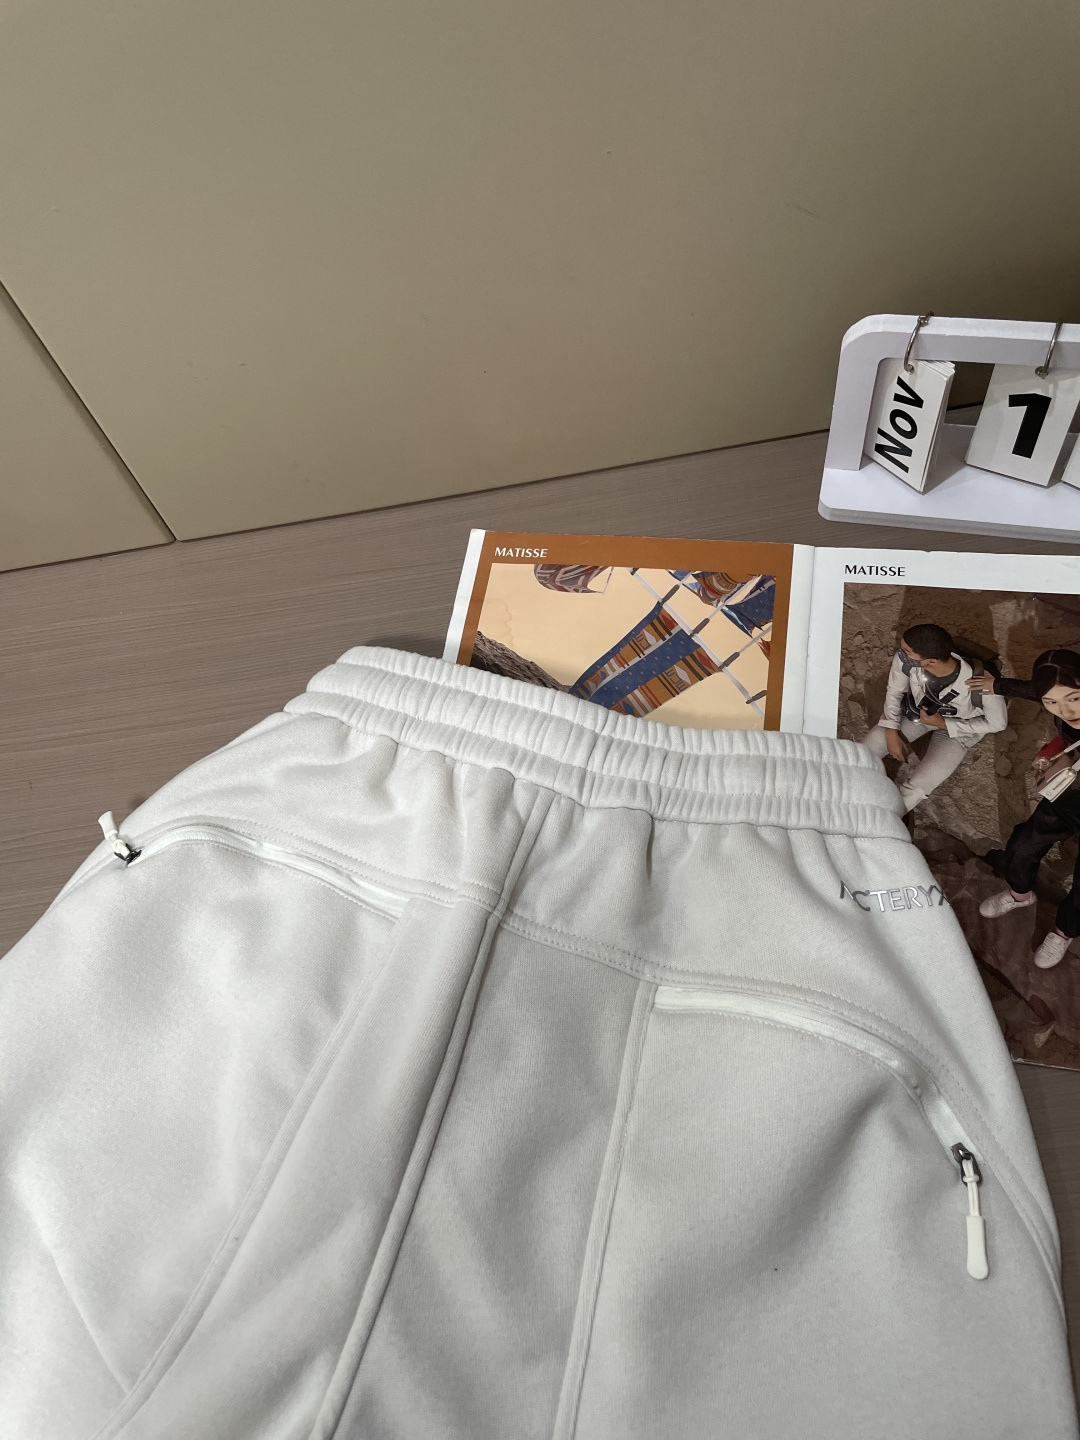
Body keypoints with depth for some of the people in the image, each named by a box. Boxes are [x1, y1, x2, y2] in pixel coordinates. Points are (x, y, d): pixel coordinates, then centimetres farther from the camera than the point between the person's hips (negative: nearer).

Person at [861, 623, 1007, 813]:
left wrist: (942, 723, -22)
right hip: (915, 711, 3)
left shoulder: (981, 683, -41)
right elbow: (894, 691, -9)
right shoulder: (904, 659, -33)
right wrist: (892, 731, -16)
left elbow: (998, 723, -18)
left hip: (957, 728, -3)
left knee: (914, 789, -17)